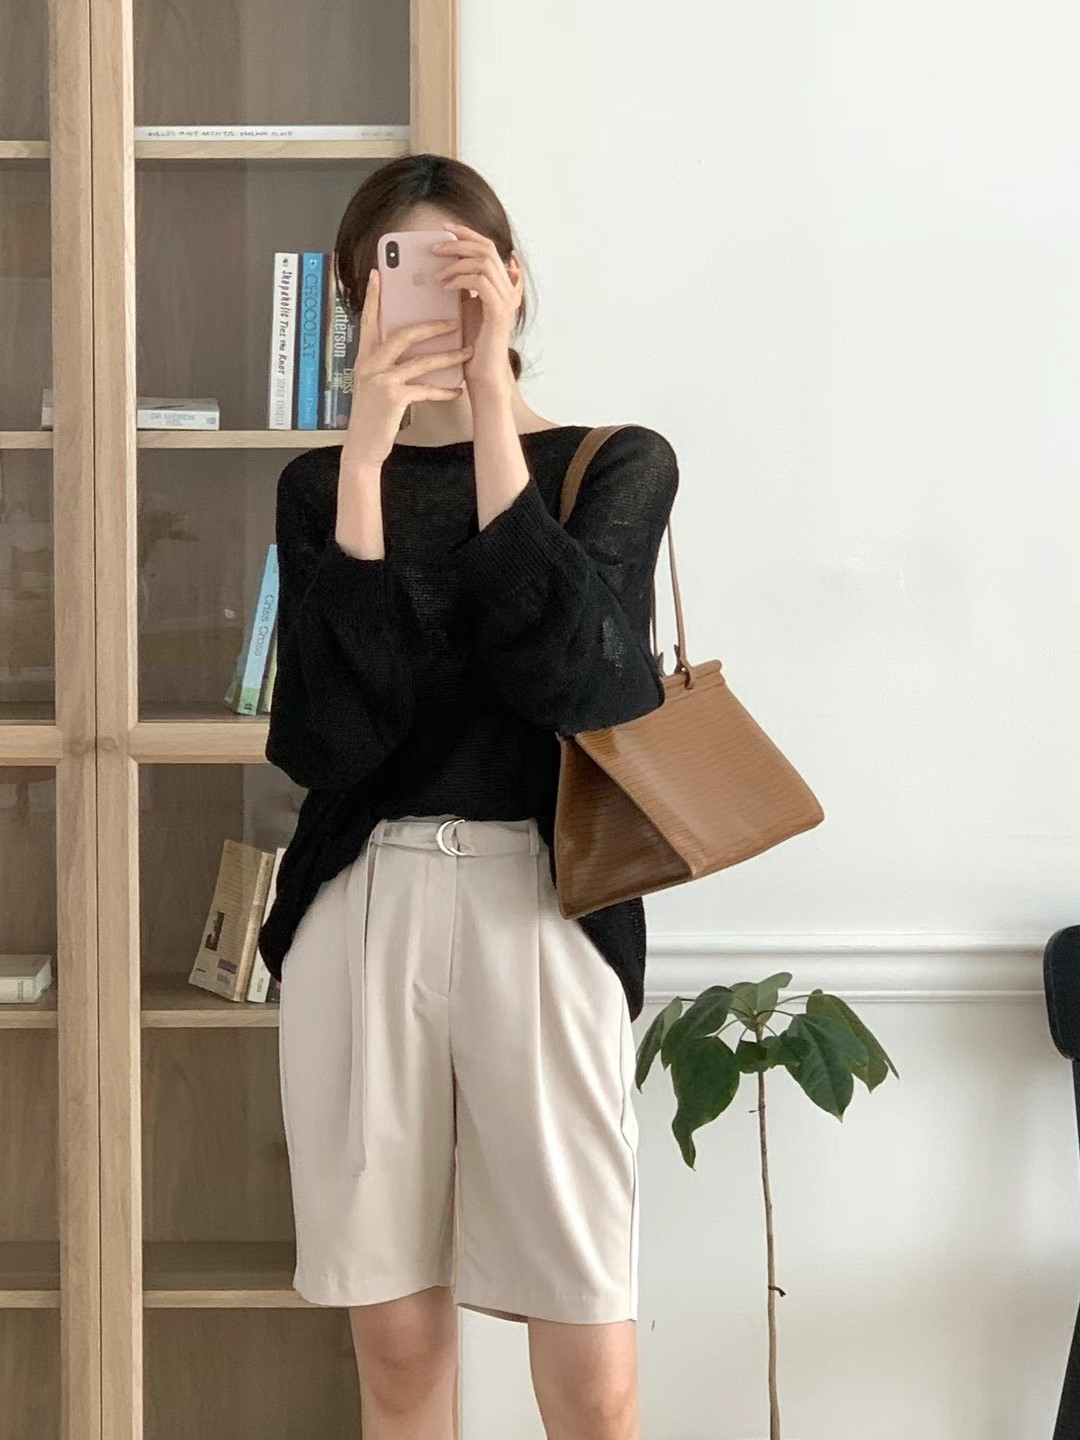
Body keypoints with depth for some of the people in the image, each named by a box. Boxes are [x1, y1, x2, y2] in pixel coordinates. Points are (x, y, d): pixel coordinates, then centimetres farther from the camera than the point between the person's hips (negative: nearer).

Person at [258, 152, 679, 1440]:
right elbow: (326, 740, -7)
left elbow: (568, 671, -15)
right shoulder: (320, 485, 8)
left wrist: (490, 391, -15)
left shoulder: (617, 464, 4)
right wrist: (366, 458, -13)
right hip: (362, 911, 2)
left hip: (541, 910, -2)